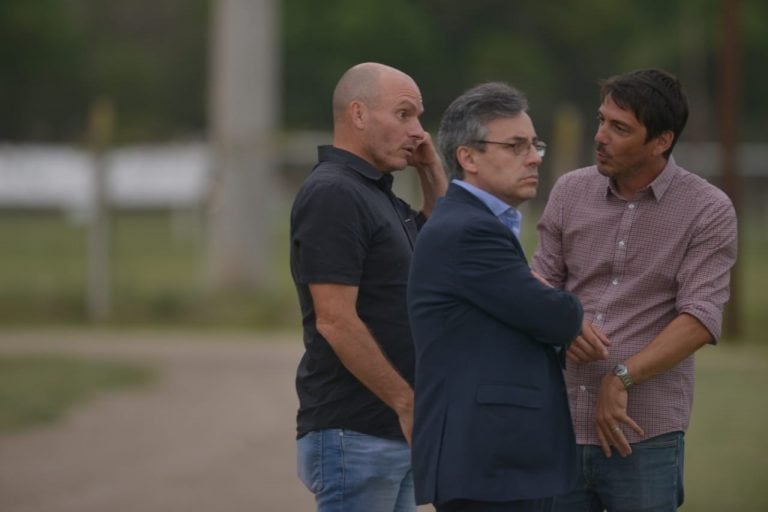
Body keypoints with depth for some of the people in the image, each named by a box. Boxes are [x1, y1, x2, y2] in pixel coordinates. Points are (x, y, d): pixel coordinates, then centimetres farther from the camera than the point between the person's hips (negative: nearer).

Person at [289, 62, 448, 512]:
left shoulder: (378, 194, 16)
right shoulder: (332, 193, -14)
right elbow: (335, 321, -20)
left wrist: (433, 173, 11)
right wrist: (408, 403, -16)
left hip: (393, 435, 10)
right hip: (353, 436, -10)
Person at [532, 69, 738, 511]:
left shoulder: (708, 211, -4)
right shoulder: (571, 192, 8)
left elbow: (700, 319, -12)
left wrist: (622, 378, -21)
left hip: (644, 437, -3)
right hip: (558, 424, 4)